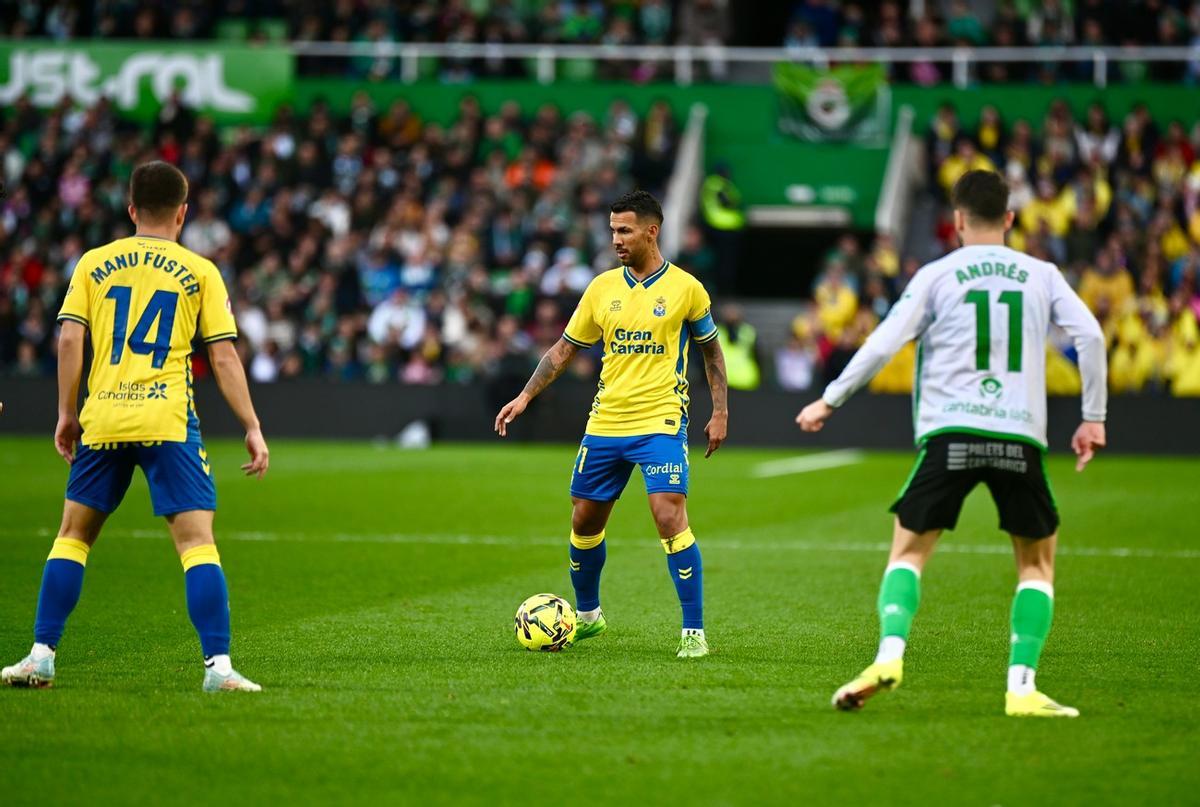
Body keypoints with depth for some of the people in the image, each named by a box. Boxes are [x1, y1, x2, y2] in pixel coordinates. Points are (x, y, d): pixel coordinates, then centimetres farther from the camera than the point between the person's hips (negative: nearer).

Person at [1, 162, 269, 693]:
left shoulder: (94, 264, 10)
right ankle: (218, 666, -14)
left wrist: (66, 414, 10)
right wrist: (252, 428, 6)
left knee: (72, 535, 15)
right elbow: (224, 357, 2)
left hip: (102, 420, 2)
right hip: (168, 421, -2)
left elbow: (69, 339, 2)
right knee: (197, 541, -4)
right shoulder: (200, 272, 6)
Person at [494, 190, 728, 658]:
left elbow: (711, 351, 9)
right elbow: (564, 349, 11)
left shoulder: (685, 288, -3)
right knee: (585, 520, 11)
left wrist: (720, 412, 3)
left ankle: (694, 631, -11)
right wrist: (526, 396, 2)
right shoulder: (602, 287, 5)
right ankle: (586, 615, 34)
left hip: (661, 424, -4)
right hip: (605, 423, 4)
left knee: (670, 517, -18)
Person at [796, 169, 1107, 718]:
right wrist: (1093, 417, 9)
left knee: (908, 550, 10)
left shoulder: (937, 275, 7)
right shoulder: (1041, 275, 13)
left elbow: (883, 344, 1)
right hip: (1020, 436, 1)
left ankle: (890, 654, -16)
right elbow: (1089, 335, 2)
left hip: (950, 432, -1)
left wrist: (829, 401, 10)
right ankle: (1022, 686, -1)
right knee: (1037, 563, 14)